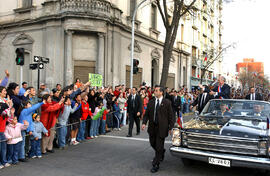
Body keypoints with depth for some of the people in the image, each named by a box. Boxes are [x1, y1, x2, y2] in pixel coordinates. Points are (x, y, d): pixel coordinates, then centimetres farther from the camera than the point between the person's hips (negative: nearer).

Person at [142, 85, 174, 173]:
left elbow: (170, 116, -3)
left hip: (161, 128, -4)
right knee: (153, 144, 14)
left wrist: (171, 127, -7)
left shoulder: (167, 102, -4)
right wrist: (144, 123, -8)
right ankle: (162, 153, 44)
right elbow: (146, 114, 7)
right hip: (152, 127, 4)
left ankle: (156, 164, 12)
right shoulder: (151, 102, 6)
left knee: (159, 146, 0)